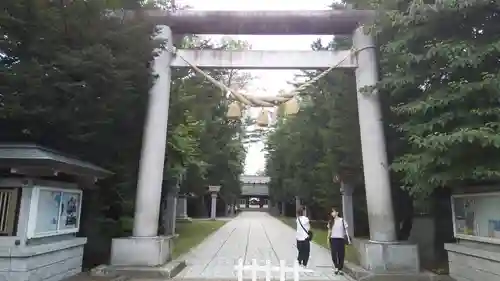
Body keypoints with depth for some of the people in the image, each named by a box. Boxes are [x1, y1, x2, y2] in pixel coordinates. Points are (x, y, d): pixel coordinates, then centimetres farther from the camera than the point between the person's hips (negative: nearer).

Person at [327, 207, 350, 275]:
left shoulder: (342, 220, 0)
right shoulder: (330, 221, 7)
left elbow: (345, 230, 3)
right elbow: (329, 231, 10)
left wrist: (348, 239, -1)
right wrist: (328, 238, 1)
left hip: (341, 239, -1)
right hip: (333, 239, 1)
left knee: (341, 255, 1)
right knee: (334, 254, -7)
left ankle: (340, 269, 13)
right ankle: (336, 268, 11)